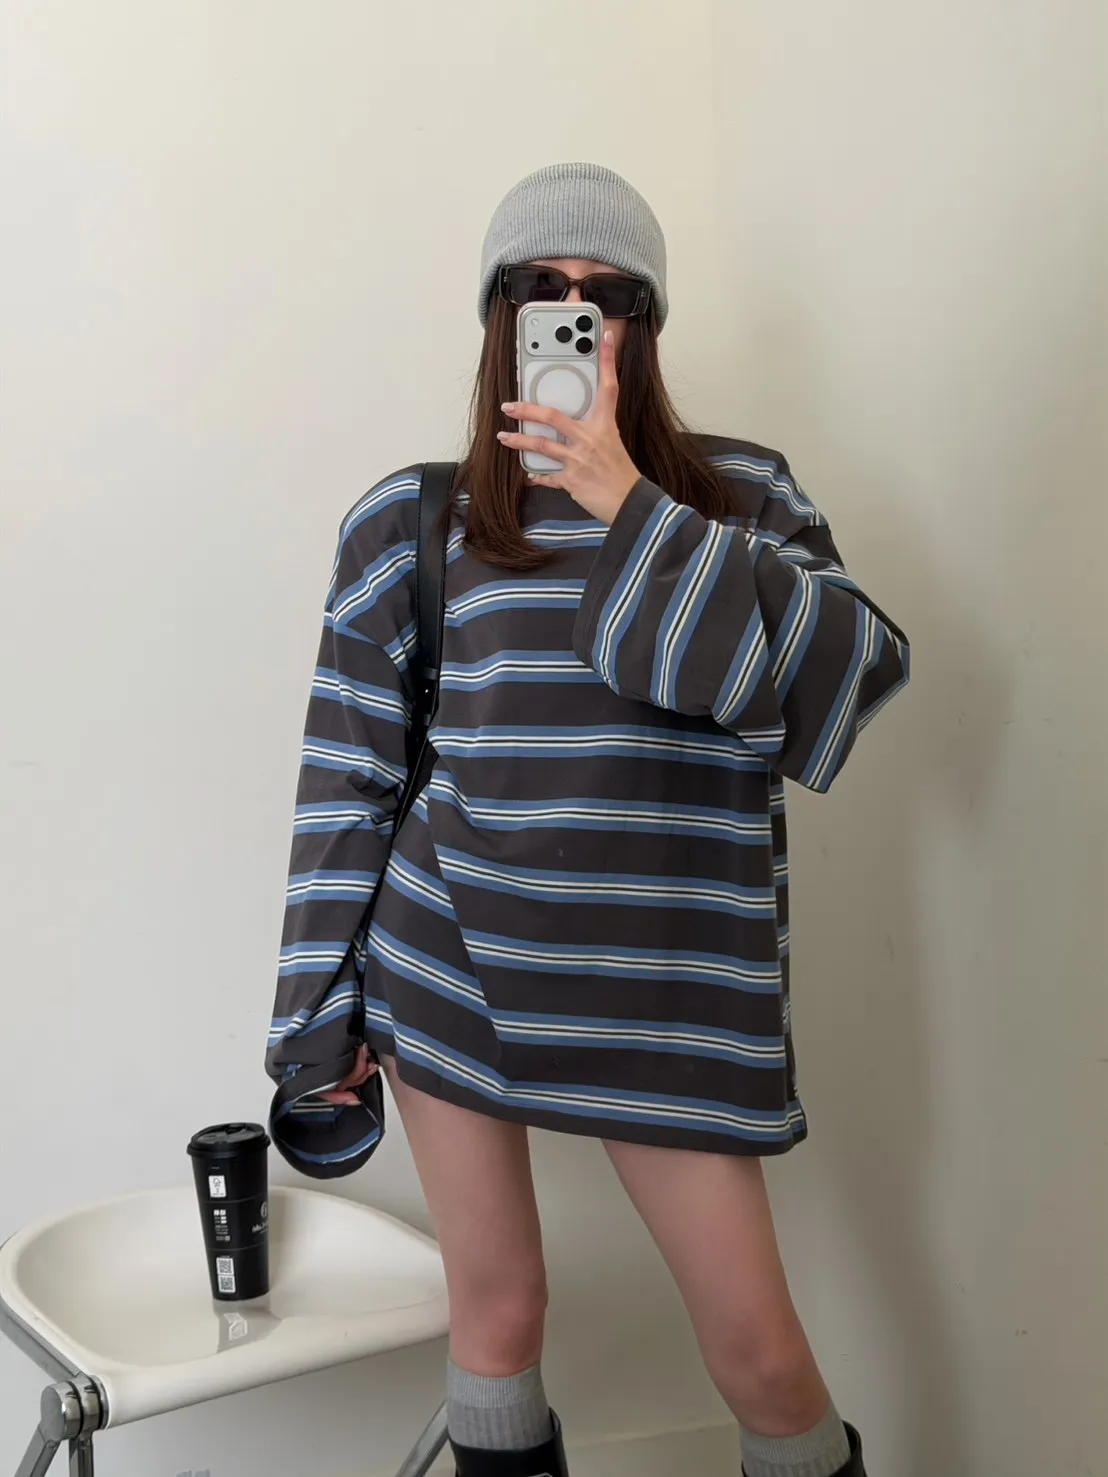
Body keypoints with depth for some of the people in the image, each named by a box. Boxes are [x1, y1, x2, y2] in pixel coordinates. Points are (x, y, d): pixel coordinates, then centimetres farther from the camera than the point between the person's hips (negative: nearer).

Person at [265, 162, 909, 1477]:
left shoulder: (739, 494, 6)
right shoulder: (414, 520, 4)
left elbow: (859, 664, -12)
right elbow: (350, 779, 5)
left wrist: (629, 508, -15)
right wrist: (324, 1013, 3)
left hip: (668, 991, 0)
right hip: (451, 970, 1)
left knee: (759, 1350, 5)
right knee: (496, 1313, 11)